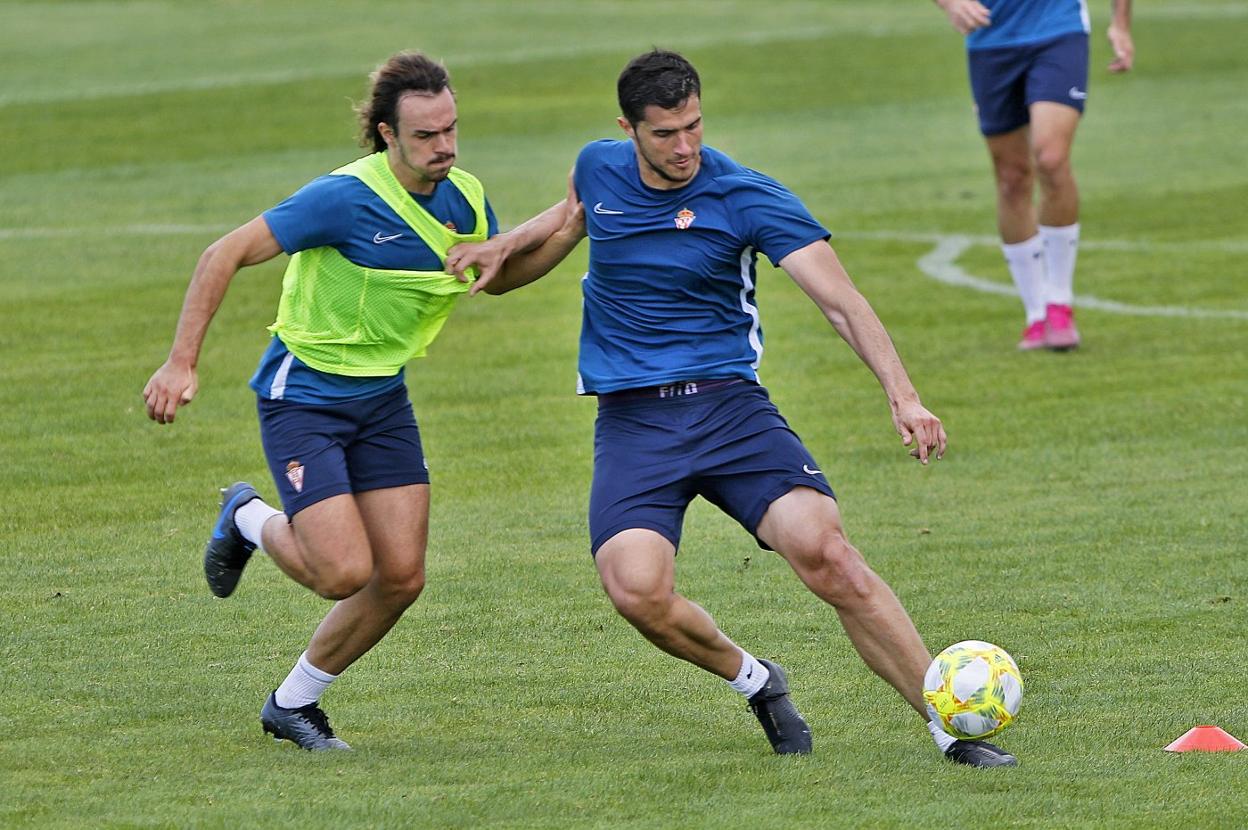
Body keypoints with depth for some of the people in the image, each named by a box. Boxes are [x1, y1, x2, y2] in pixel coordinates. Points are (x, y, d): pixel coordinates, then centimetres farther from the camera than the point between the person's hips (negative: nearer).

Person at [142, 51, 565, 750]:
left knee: (402, 578, -1)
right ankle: (250, 521, 18)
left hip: (383, 398, 7)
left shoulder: (464, 197, -2)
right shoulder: (348, 198, -24)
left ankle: (294, 702, 20)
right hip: (303, 398, -7)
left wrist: (558, 223, 2)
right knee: (344, 573, -16)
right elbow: (225, 255, -19)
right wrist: (182, 364, -21)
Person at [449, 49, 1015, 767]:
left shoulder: (750, 198, -9)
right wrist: (499, 261, 20)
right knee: (638, 592, -24)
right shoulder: (598, 169, 4)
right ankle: (754, 681, 8)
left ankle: (950, 727, -14)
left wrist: (901, 392, -31)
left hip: (730, 405, -2)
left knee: (824, 551, -25)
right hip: (631, 419, 2)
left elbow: (841, 301, -18)